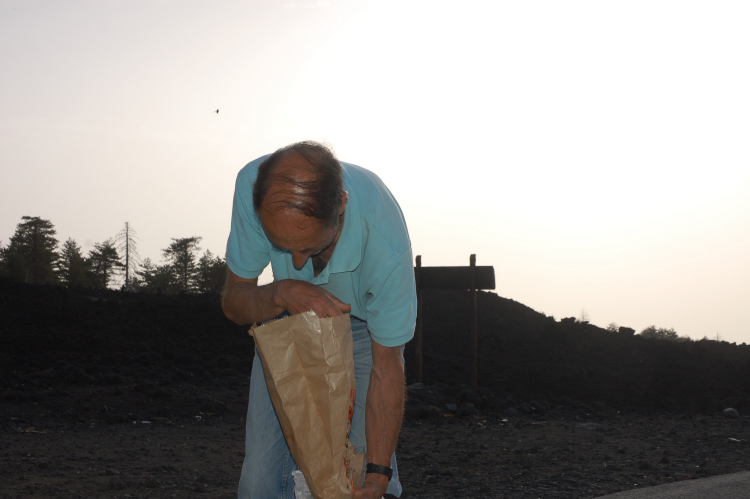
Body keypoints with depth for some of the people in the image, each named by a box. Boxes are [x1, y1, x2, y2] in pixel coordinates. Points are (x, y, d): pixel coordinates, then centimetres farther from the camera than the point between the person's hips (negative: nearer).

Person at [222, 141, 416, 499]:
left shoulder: (386, 242, -40)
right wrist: (281, 293, -40)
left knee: (365, 463, -15)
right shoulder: (252, 185, -33)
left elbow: (386, 367, -27)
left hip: (365, 325, -2)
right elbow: (233, 301, -18)